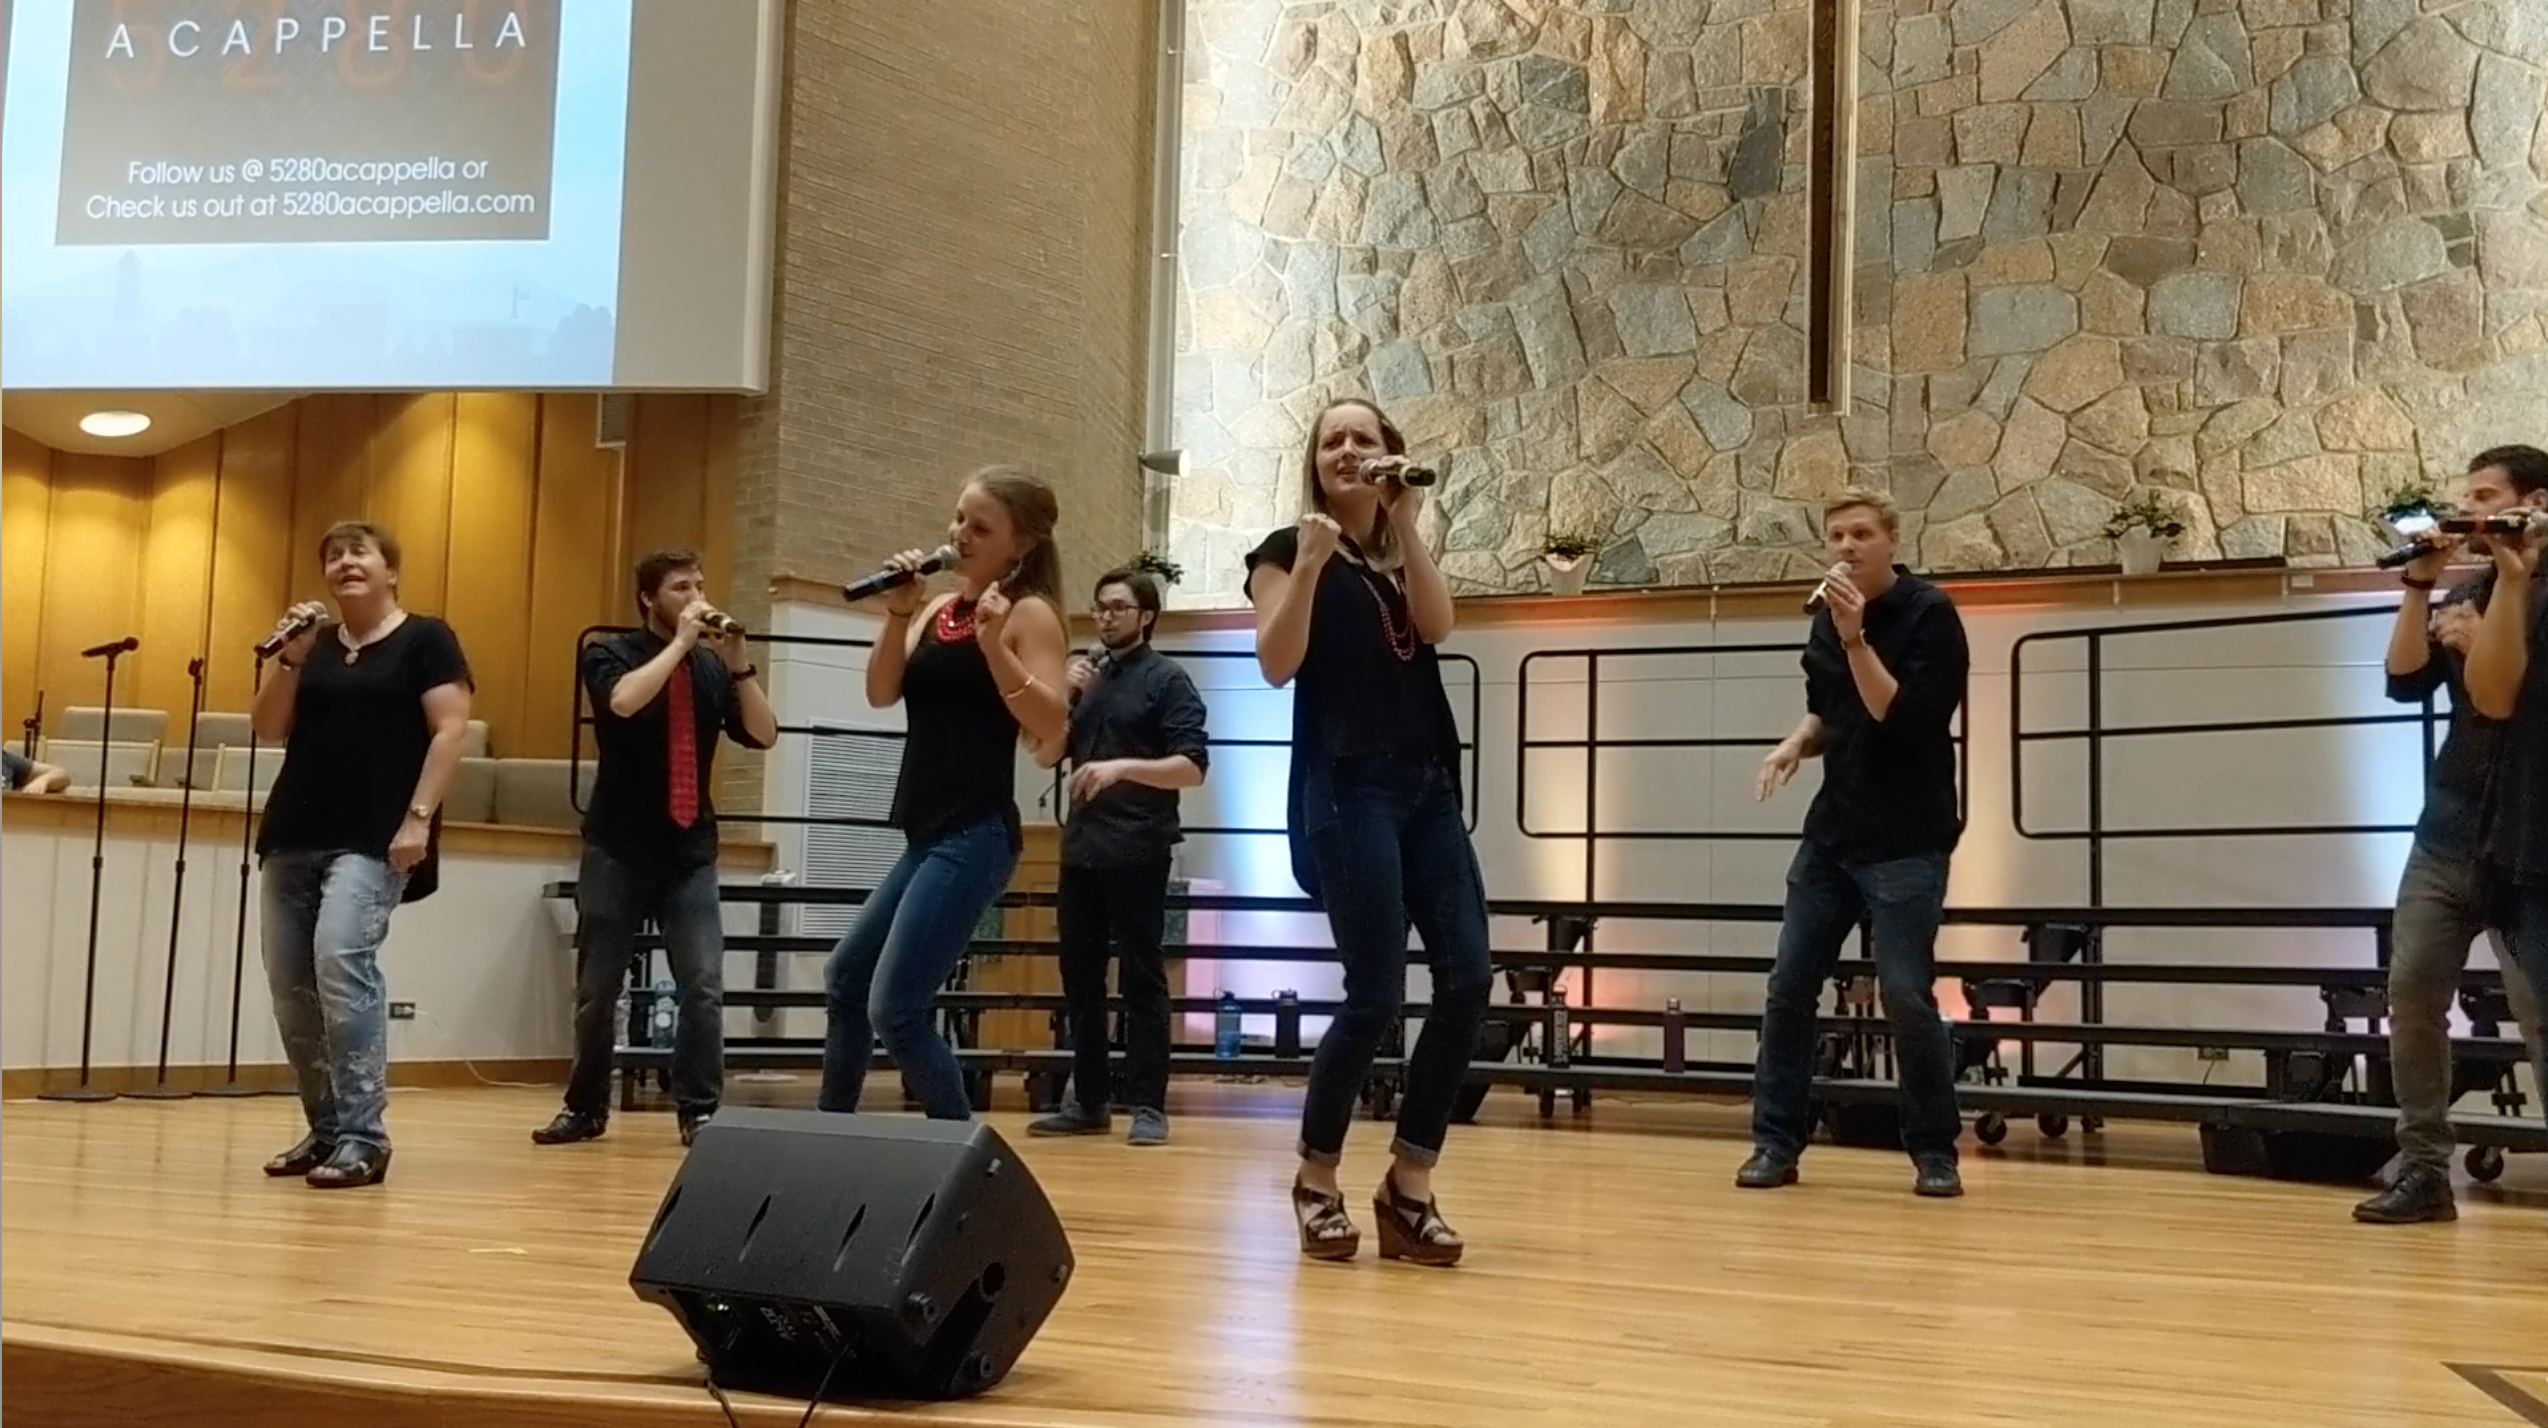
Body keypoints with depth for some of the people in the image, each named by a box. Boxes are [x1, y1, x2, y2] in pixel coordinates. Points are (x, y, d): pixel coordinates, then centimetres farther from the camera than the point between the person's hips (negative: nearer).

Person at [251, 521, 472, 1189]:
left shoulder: (425, 639, 1)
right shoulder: (315, 643, 16)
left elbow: (449, 730, -6)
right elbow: (267, 729, 11)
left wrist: (419, 817, -14)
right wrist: (290, 658, -3)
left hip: (372, 837, -6)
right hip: (294, 833, 7)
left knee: (341, 962, -22)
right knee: (290, 983, 5)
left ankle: (363, 1138, -17)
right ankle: (326, 1131, 18)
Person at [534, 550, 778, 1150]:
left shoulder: (712, 668, 6)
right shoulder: (610, 654, -3)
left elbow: (763, 734, -1)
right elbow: (624, 701, -25)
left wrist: (738, 662, -10)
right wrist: (681, 642, -18)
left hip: (690, 851, 2)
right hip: (619, 848, -2)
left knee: (704, 985, -8)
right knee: (597, 990, 6)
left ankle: (699, 1111, 1)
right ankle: (585, 1108, 22)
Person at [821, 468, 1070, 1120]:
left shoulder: (1029, 613, -6)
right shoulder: (939, 608, 14)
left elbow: (1051, 727, -17)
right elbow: (881, 693, 4)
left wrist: (994, 646, -26)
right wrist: (897, 612, -8)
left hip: (977, 836, -9)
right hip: (929, 834, 9)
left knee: (895, 1009, -15)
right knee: (846, 978, 20)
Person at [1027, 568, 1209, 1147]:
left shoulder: (1166, 679, -3)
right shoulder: (1088, 673, 15)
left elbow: (1192, 766, -11)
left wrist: (1123, 766, -24)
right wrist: (1066, 697, 0)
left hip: (1138, 848, -6)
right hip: (1081, 845, 6)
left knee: (1141, 975, -4)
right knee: (1080, 975, 8)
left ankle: (1148, 1105, -1)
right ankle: (1089, 1100, 16)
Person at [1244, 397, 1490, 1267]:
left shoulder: (1403, 559, 20)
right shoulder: (1287, 551, 6)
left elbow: (1438, 626, -1)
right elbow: (1277, 665, -8)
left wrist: (1407, 523, -3)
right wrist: (1309, 564, -17)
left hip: (1429, 787, 6)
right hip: (1346, 790, -6)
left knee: (1467, 981, -6)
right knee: (1375, 994, -12)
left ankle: (1409, 1186, 3)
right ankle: (1316, 1181, 7)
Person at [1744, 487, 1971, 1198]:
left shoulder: (1929, 614, -11)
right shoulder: (1827, 618, 8)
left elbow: (1905, 720, -22)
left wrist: (1855, 637, -26)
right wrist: (1796, 743, 2)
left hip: (1906, 841, -6)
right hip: (1831, 833, 6)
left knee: (1906, 995, -8)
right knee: (1789, 986, 3)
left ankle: (1935, 1151, 8)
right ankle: (1776, 1141, 12)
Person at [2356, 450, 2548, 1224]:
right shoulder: (2463, 598, 15)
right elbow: (2405, 682, 2)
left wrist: (2483, 645, -16)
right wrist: (2419, 586, -4)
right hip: (2448, 827, 6)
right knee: (2412, 992, 1)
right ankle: (2424, 1168, 7)